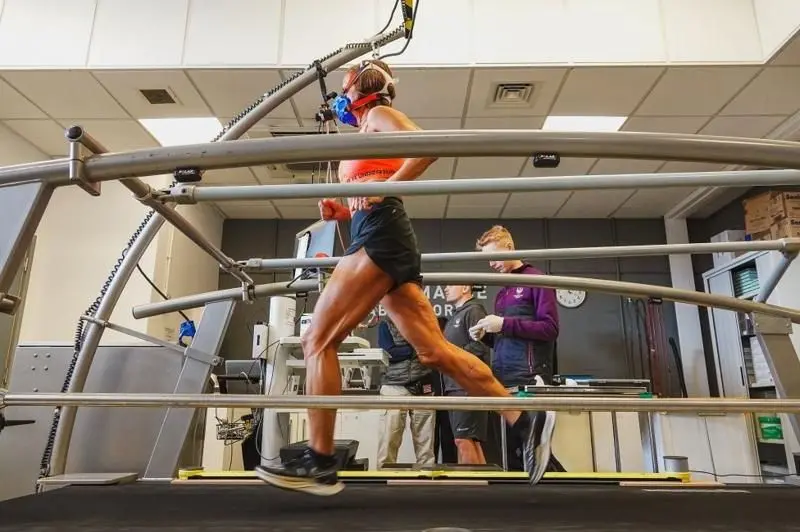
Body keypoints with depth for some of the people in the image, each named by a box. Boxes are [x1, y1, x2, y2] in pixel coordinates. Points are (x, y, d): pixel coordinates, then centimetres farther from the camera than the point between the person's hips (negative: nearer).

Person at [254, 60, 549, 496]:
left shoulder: (379, 116, 7)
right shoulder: (367, 136, 32)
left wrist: (384, 189, -16)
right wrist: (340, 210, 14)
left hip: (381, 236, -10)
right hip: (381, 238, 10)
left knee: (318, 340, -11)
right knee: (434, 350, 2)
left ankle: (319, 462, -8)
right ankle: (521, 419, 5)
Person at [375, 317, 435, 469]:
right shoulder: (386, 324, 8)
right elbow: (390, 353, -6)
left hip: (423, 388, 2)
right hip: (395, 387, -2)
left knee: (425, 441, 3)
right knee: (388, 440, -5)